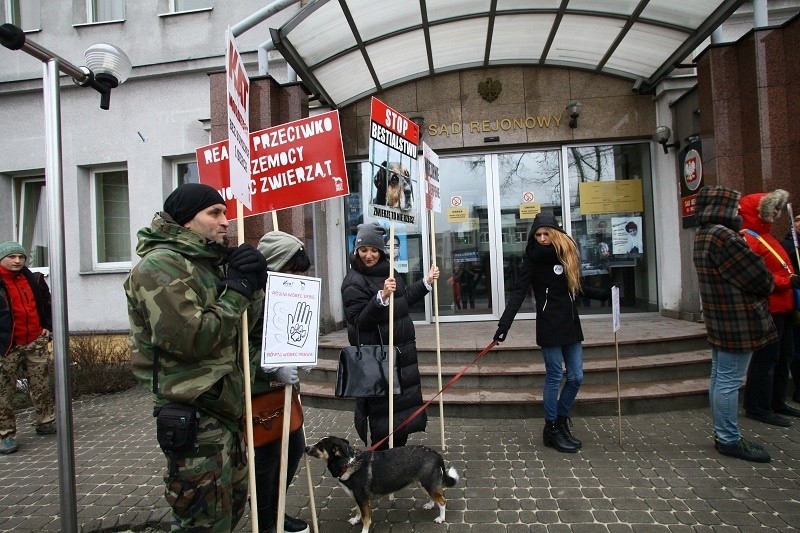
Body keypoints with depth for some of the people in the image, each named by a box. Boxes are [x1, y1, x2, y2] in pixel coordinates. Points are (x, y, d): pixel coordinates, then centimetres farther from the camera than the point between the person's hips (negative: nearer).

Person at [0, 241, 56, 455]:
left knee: (41, 386, 11)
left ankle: (45, 423, 24)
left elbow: (47, 305, 20)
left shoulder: (35, 280, 8)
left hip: (36, 343, 4)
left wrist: (47, 327, 10)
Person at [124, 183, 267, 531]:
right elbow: (191, 337, -26)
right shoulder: (161, 264, -15)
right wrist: (237, 290, -15)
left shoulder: (210, 262, 13)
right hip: (193, 416, -9)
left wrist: (254, 283, -5)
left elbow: (246, 322, 13)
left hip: (226, 407, 9)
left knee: (234, 502, 23)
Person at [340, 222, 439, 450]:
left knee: (405, 398, 17)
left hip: (403, 351, 8)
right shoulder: (354, 281, -14)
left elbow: (405, 299, 24)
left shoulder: (388, 271, 9)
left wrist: (426, 282, 20)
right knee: (381, 406, -1)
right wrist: (381, 297, -35)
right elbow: (358, 321, -23)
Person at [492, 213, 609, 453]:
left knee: (576, 377, 9)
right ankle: (551, 429, 15)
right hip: (549, 325, -6)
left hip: (570, 323, 6)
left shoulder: (567, 253, 8)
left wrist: (603, 294, 15)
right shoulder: (533, 258, -7)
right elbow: (519, 293, -14)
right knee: (554, 376, 0)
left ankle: (561, 421, 26)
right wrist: (504, 324, -22)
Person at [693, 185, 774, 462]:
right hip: (737, 322, -11)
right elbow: (759, 278, -15)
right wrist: (767, 285, 5)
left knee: (720, 377, 16)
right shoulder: (724, 236, -19)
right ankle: (729, 440, 8)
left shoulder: (702, 236, 13)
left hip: (719, 320, 11)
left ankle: (723, 434, 27)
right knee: (729, 381, -2)